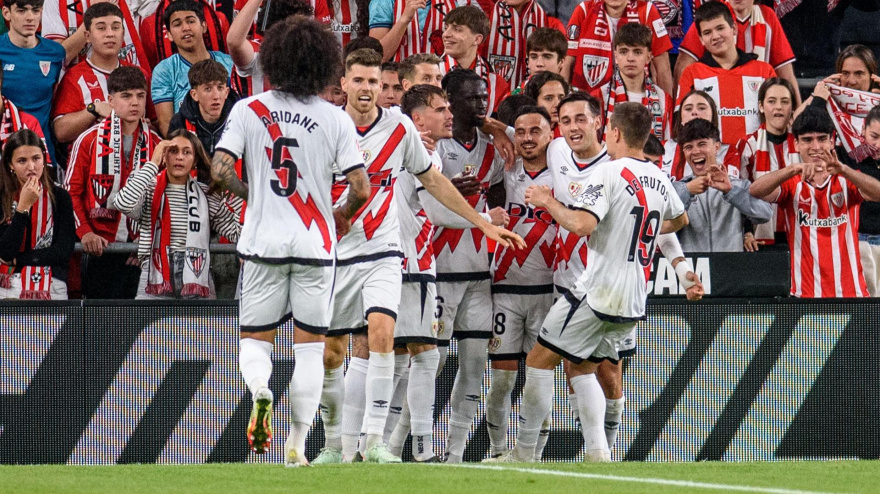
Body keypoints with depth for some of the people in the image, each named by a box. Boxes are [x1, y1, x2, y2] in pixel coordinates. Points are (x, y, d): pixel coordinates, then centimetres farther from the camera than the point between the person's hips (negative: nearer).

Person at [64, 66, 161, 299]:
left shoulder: (155, 144, 7)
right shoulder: (89, 140, 0)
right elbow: (71, 191, 0)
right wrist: (85, 232, -13)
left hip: (139, 248, 2)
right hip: (99, 245, -2)